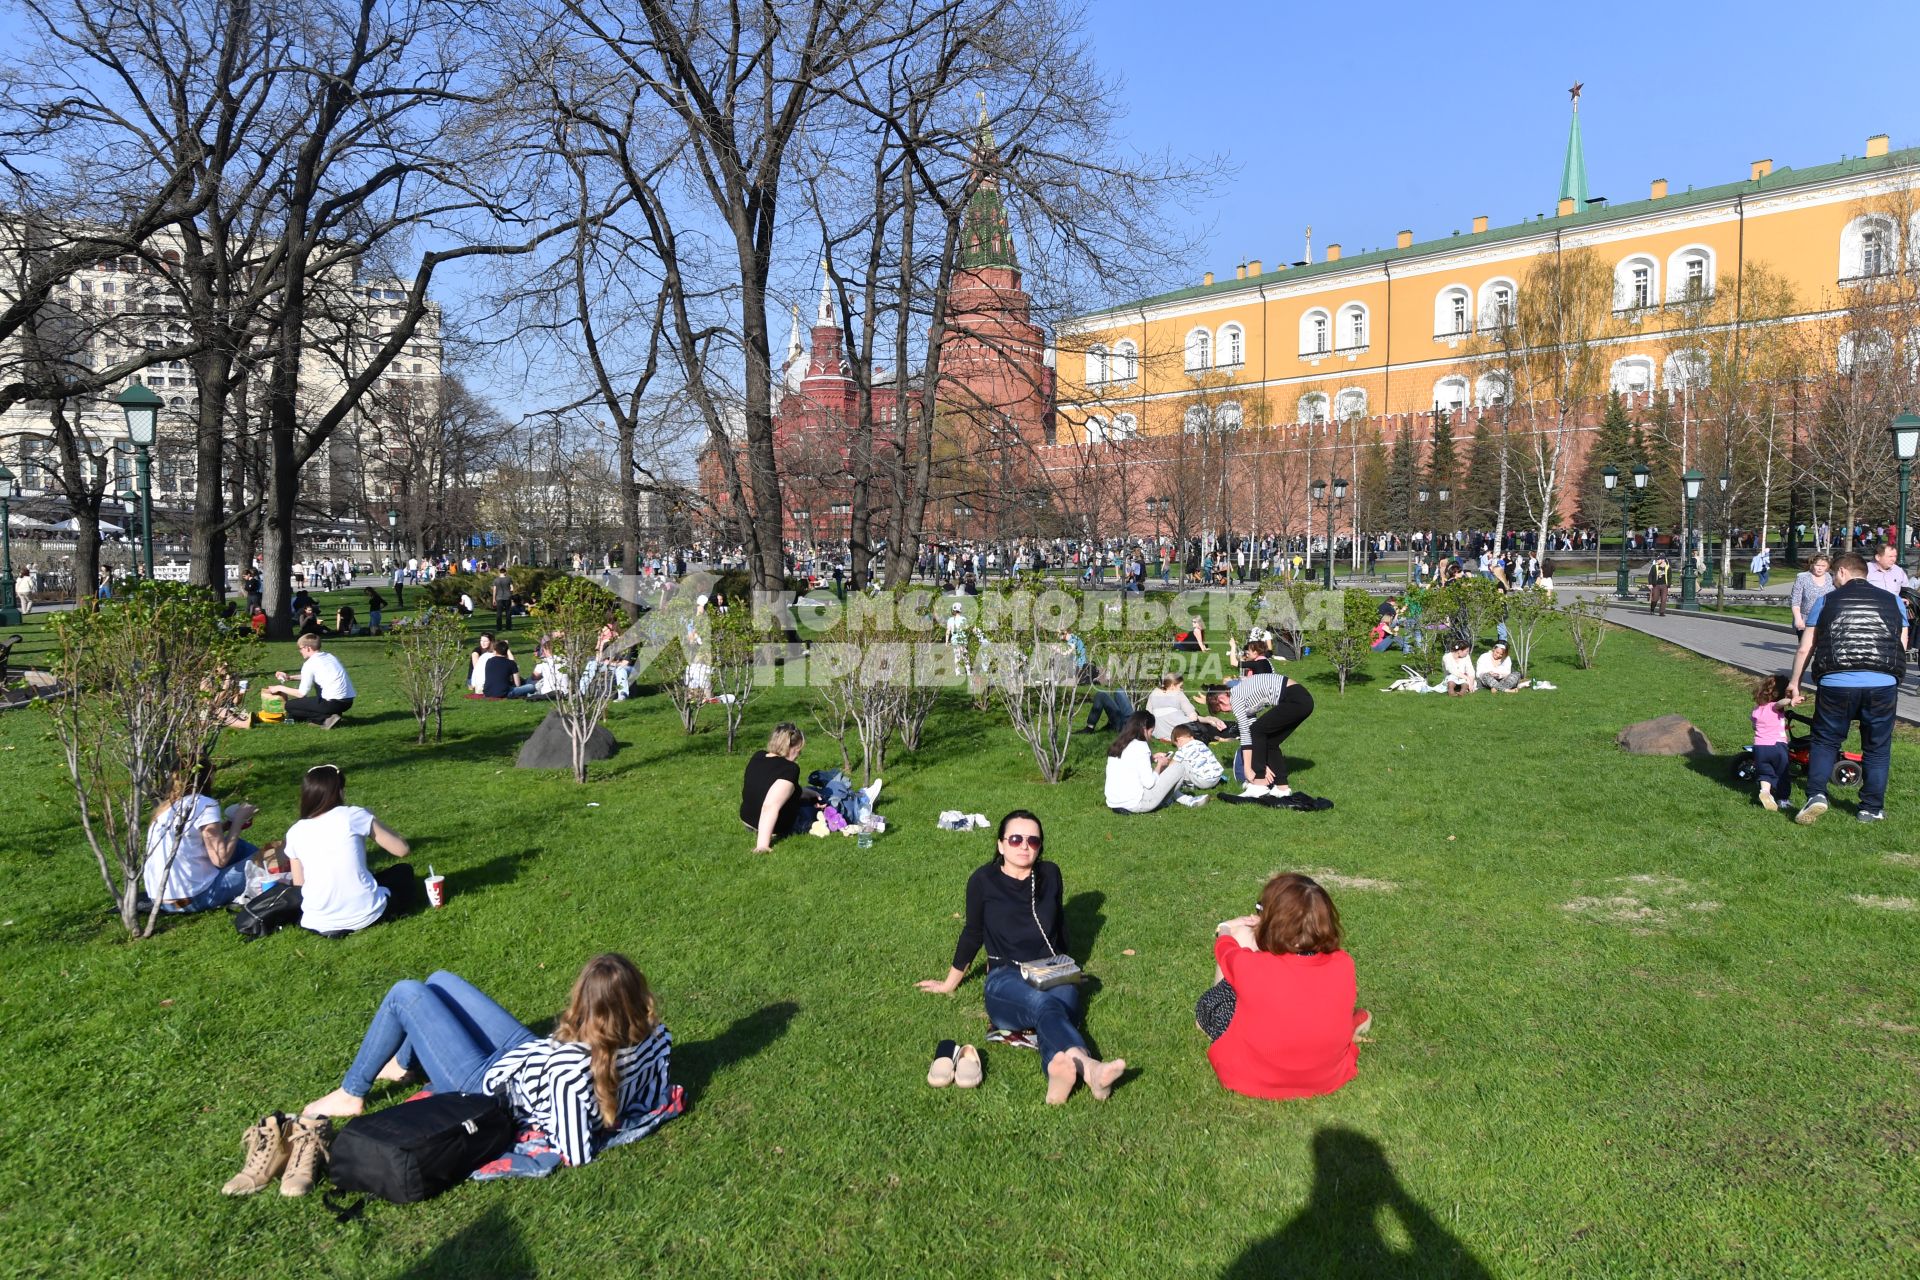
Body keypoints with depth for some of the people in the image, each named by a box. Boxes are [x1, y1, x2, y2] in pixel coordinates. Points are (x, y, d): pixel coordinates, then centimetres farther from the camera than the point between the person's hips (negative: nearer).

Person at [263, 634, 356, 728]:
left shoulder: (310, 664, -6)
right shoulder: (329, 656, 16)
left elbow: (301, 694, -2)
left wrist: (280, 688, 11)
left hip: (334, 703, -8)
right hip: (348, 701, 8)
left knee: (290, 706, 6)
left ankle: (326, 718, -5)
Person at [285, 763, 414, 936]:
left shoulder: (294, 833, 5)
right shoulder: (353, 815, -6)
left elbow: (299, 885, 9)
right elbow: (402, 850, 0)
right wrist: (376, 825, 15)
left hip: (318, 923, 4)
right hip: (364, 915, -3)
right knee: (404, 873, 26)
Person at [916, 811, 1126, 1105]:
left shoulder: (1050, 875, 10)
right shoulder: (983, 880, 2)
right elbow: (972, 933, 15)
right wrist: (950, 983, 24)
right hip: (1006, 980, -3)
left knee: (1060, 1006, -36)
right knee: (1043, 1003, -39)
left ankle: (1057, 1071, -69)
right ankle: (1089, 1067, -68)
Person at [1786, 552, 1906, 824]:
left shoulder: (1826, 601, 9)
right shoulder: (1893, 601, 14)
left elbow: (1805, 649, 8)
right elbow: (1902, 648, 12)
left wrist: (1794, 683, 16)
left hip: (1836, 684, -1)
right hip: (1883, 685, 1)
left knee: (1825, 742, 13)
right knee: (1877, 749, 15)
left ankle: (1816, 794, -5)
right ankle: (1872, 809, 19)